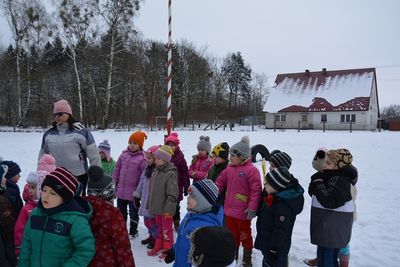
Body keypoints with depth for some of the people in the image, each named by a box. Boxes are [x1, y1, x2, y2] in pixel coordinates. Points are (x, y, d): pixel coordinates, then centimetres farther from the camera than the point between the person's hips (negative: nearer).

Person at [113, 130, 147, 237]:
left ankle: (133, 232, 31)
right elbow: (117, 169, 8)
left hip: (133, 192, -5)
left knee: (133, 213, 12)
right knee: (121, 211, 21)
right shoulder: (124, 154, 1)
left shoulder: (142, 158, -17)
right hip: (121, 190, 6)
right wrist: (114, 184, 9)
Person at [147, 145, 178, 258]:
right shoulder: (156, 171, 6)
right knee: (159, 227, 21)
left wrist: (169, 209, -21)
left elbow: (172, 194, -21)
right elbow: (152, 189, 14)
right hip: (157, 206, 8)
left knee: (166, 228, 7)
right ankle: (158, 247, 35)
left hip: (165, 208, -8)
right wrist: (150, 204, 15)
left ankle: (167, 250, 22)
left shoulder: (171, 173, -20)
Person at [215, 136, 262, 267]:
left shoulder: (251, 170, -18)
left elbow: (256, 191, -20)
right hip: (229, 210, 6)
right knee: (232, 234, 20)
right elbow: (220, 183, 11)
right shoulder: (229, 168, 3)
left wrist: (252, 208, -22)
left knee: (245, 234, 13)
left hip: (243, 212, -6)